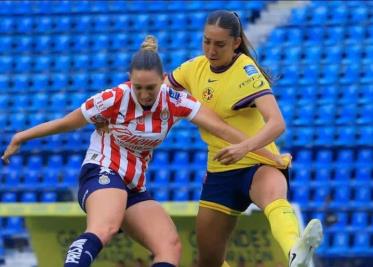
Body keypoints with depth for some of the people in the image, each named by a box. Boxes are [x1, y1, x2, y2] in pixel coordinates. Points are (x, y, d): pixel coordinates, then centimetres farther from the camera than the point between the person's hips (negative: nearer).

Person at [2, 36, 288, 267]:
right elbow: (66, 123, 0)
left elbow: (221, 128, -7)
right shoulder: (114, 100, -14)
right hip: (102, 173, -6)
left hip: (135, 188, 6)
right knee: (105, 228, -39)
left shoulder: (174, 101, -4)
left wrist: (270, 156, -9)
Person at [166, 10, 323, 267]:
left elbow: (277, 123, -28)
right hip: (220, 171, 7)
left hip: (259, 164, -7)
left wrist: (245, 147, -46)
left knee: (274, 197, -42)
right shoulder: (195, 68, 3)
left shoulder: (246, 72, -15)